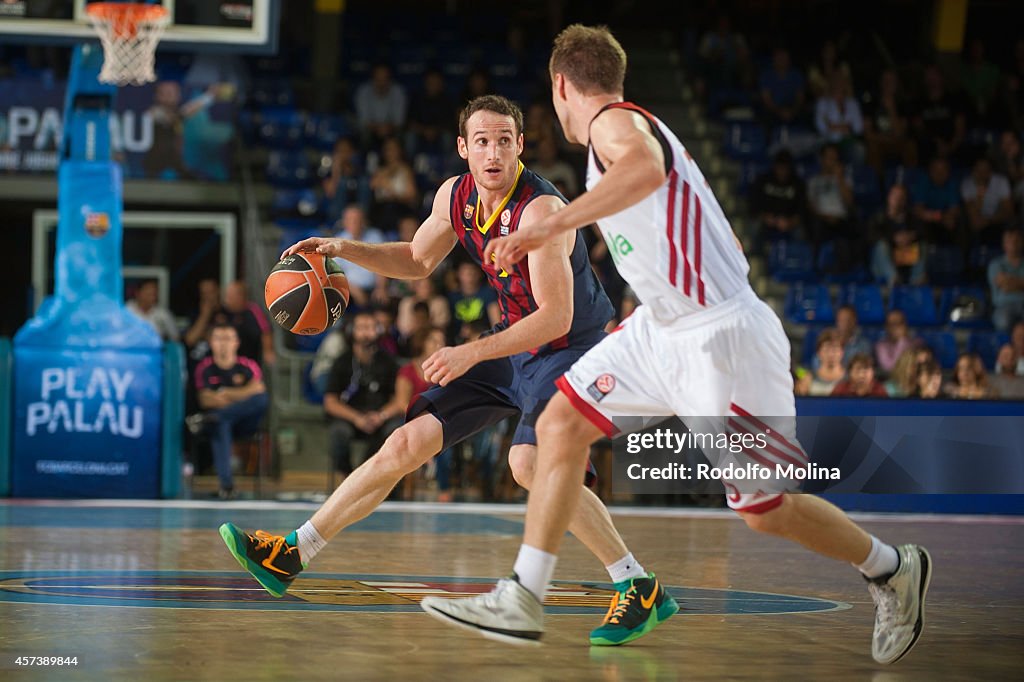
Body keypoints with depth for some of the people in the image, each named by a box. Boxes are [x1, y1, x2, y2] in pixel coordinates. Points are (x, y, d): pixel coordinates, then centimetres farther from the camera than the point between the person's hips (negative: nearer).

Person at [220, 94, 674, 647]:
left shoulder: (540, 210, -26)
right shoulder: (454, 197, -2)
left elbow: (557, 318, -29)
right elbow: (418, 260, 18)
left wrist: (472, 353, -31)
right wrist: (342, 250, 4)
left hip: (572, 348, -8)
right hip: (512, 346, 8)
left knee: (528, 461, -32)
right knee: (408, 442, 6)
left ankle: (642, 591, -26)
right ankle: (289, 556, 15)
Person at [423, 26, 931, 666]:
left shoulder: (617, 122, -11)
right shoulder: (635, 129, 17)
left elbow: (647, 166, -39)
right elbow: (729, 243, 24)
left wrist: (553, 225, -40)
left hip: (721, 337, -10)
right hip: (663, 327, 10)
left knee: (767, 510, -2)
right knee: (560, 426, 2)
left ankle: (894, 570, 20)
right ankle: (522, 601, 3)